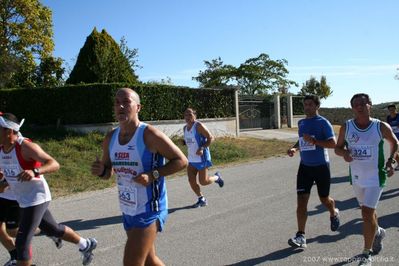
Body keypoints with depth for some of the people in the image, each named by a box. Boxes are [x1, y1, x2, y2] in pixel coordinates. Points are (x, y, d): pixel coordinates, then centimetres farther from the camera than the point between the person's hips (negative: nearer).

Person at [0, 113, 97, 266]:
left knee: (22, 243, -7)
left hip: (36, 198, -8)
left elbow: (54, 164, -30)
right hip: (23, 200, 8)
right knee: (52, 229, 22)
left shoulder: (26, 147, -22)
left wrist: (34, 171, -47)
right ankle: (86, 245, 42)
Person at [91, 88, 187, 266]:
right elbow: (109, 172, 15)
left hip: (149, 209, -7)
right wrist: (100, 171, -8)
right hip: (128, 210, 7)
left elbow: (181, 161, -12)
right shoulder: (110, 138, 3)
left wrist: (153, 175, -23)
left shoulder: (150, 135, -17)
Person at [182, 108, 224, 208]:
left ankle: (217, 177, 27)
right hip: (191, 158, 7)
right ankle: (201, 199, 20)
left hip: (202, 158, -7)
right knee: (191, 181, 1)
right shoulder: (185, 128, 10)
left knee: (203, 181, -5)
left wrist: (202, 148, -26)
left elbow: (210, 138, -15)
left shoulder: (199, 126, -14)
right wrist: (184, 142, 4)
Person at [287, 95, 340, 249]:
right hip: (305, 166, 5)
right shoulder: (301, 123, 9)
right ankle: (301, 236, -4)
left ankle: (334, 213, 49)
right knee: (301, 200, -6)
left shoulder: (323, 122, -10)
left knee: (324, 199, 13)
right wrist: (295, 148, 4)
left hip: (321, 166, -4)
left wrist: (314, 141, -25)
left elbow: (333, 144, -16)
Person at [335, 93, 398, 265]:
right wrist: (344, 153, -18)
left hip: (375, 177, -3)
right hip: (356, 176, 4)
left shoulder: (381, 127, -9)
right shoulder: (346, 127, -5)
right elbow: (337, 148, 4)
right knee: (367, 211, 22)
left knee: (367, 213, -9)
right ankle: (378, 232, 53)